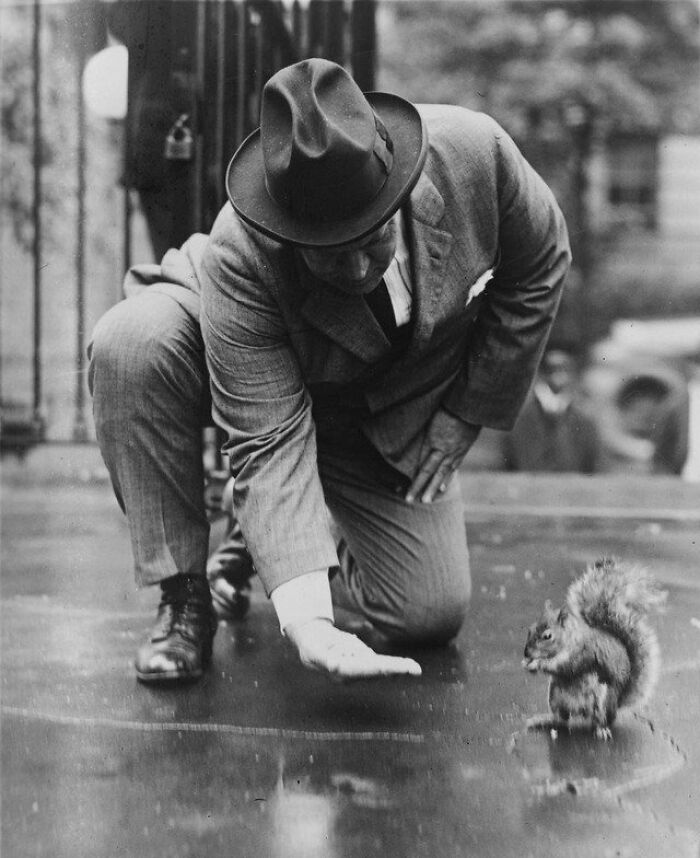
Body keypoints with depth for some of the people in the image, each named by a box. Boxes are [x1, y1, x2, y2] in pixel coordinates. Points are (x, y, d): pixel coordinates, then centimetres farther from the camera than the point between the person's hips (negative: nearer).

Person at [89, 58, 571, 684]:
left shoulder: (473, 153, -31)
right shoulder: (239, 256, -37)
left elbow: (540, 264, -11)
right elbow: (268, 440, -38)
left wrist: (465, 414, -11)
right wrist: (305, 620, -48)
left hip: (392, 423, 3)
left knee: (433, 615, -12)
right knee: (131, 344, -35)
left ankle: (257, 549, 18)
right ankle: (183, 597, -17)